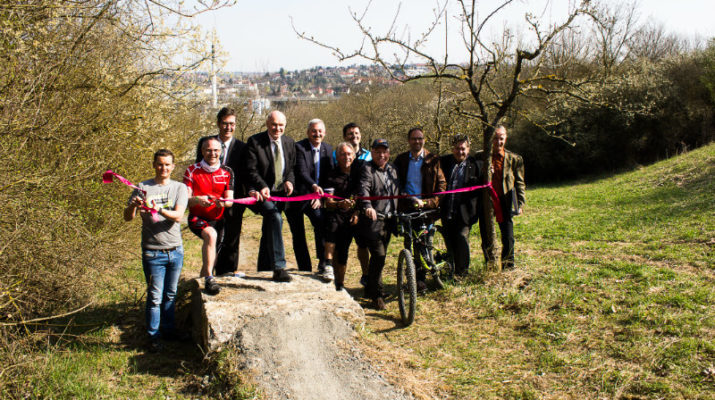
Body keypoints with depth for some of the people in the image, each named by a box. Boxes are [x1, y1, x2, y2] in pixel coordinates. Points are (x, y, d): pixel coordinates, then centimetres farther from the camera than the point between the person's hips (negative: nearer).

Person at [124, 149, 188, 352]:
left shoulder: (179, 188, 4)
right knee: (155, 297, 0)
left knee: (170, 295, 14)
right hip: (153, 252, -2)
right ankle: (153, 337, 12)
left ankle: (169, 330, 29)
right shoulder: (143, 188, 1)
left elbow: (178, 215, -12)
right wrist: (134, 205, -25)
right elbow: (128, 217, -3)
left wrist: (157, 209, -29)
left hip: (175, 250, 2)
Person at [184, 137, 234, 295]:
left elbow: (230, 200, -2)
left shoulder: (227, 172, 3)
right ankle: (209, 279, -34)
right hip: (197, 218, -4)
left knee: (212, 253, 10)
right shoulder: (192, 170, -3)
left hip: (217, 219, 4)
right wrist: (197, 200, -32)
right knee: (211, 235, -34)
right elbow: (185, 198, -10)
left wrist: (223, 202, -27)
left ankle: (202, 279, 41)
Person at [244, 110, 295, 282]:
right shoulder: (254, 142, -7)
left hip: (280, 192, 6)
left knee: (268, 230, 15)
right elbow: (251, 170, -12)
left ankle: (263, 270, 30)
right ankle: (278, 268, -33)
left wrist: (289, 181, -5)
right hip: (261, 193, -6)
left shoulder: (289, 143, 9)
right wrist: (262, 187, -27)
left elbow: (292, 168, 16)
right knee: (275, 217, -30)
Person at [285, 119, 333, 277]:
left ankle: (323, 265, -18)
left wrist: (319, 196, -10)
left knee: (322, 223, -23)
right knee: (298, 236, 4)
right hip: (296, 197, -2)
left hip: (314, 197, 2)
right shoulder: (299, 147, -12)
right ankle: (305, 271, 17)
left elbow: (327, 176, 3)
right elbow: (302, 172, -25)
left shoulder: (328, 150, 4)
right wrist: (314, 186, -42)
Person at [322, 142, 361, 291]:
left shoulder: (357, 173, 6)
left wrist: (356, 212, 0)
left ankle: (340, 284, 14)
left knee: (343, 251, 1)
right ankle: (328, 263, -31)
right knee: (332, 227, -37)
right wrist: (340, 204, -35)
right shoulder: (332, 175, -7)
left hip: (350, 217, 3)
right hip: (335, 214, -3)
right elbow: (328, 202, -14)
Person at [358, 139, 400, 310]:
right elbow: (363, 189, -25)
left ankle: (370, 290, 29)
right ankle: (377, 296, 1)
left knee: (379, 257, 14)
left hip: (388, 220, 7)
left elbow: (398, 191, 20)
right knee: (379, 256, -12)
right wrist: (367, 206, -42)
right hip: (373, 220, -7)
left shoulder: (392, 169, 16)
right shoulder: (367, 169, -8)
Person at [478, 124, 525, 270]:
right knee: (486, 240, 7)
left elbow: (519, 183, 7)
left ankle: (508, 266, 25)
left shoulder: (514, 159, 4)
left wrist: (520, 203, 0)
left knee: (508, 239, 4)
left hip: (505, 203, 0)